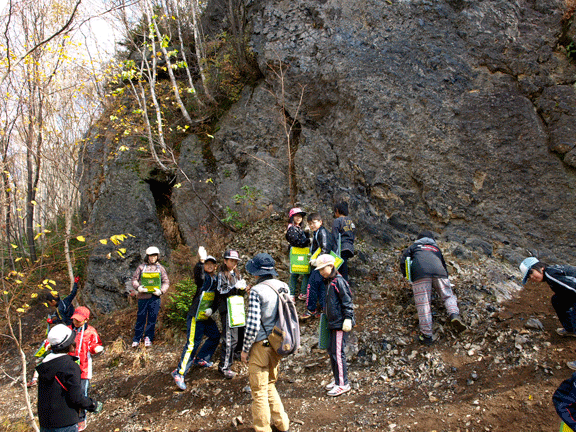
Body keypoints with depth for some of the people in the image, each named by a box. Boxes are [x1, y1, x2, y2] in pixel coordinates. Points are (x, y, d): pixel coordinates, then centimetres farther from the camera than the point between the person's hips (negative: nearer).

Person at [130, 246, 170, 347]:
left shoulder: (160, 268, 12)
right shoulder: (141, 267, 10)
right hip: (143, 296, -1)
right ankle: (136, 339, 12)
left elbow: (166, 282, 11)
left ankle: (148, 337, 15)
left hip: (155, 296, 1)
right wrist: (138, 287, -11)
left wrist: (161, 291, -7)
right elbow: (134, 279, 9)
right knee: (141, 317, 2)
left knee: (152, 318, 2)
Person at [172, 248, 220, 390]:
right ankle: (179, 373, -4)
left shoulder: (217, 279, 10)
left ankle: (200, 358, 37)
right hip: (196, 316, -8)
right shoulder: (203, 277, -11)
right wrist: (201, 261, -52)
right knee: (192, 343, -11)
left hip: (207, 316, 8)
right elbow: (197, 273, -36)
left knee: (215, 336, 20)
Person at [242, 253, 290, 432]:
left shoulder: (256, 291, -18)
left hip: (261, 346, -7)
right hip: (277, 346, 7)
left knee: (259, 391, 8)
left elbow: (252, 326, -21)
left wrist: (245, 349, -9)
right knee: (270, 385, 24)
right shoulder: (284, 287, 2)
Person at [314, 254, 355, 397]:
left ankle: (343, 384, 2)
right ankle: (337, 379, 26)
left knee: (338, 353, -7)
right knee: (331, 350, 14)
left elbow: (347, 301, -17)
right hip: (334, 323, 10)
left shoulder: (338, 281, -13)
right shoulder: (329, 282, 15)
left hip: (341, 324, -10)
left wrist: (347, 318, -20)